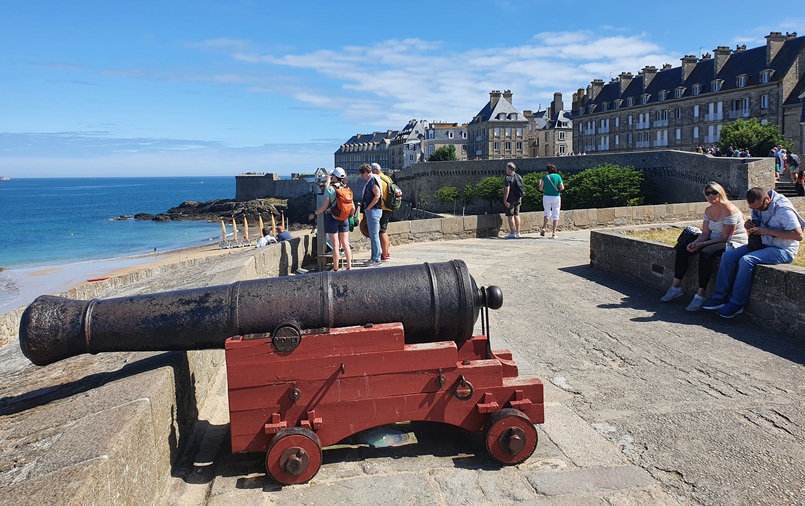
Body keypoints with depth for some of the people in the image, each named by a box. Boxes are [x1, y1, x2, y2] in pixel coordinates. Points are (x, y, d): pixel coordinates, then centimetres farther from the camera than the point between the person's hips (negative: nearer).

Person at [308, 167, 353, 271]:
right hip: (344, 218, 4)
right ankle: (349, 267, 12)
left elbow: (324, 206, -12)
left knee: (335, 245, -1)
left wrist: (314, 214, 0)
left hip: (332, 218, -4)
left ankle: (335, 269, 5)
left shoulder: (329, 189, -12)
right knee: (345, 244, 9)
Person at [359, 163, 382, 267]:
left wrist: (368, 208, -16)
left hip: (374, 210, -10)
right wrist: (365, 211, 17)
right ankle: (374, 257, 19)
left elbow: (377, 196, -21)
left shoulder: (373, 180, -12)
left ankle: (376, 259, -3)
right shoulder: (369, 181, 17)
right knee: (372, 236, 13)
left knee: (374, 236, -7)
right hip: (369, 211, 10)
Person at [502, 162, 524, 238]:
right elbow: (522, 188, 15)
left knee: (510, 216, -3)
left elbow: (507, 190, -22)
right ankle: (517, 232, 17)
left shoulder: (508, 178, -15)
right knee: (516, 215, 14)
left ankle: (512, 233, -4)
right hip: (518, 199, 8)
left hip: (510, 200, -8)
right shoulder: (519, 177, 9)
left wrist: (505, 200, -19)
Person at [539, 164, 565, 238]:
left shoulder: (545, 177, 1)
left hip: (546, 197, 1)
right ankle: (553, 233, 2)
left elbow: (540, 188, 2)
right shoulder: (558, 176, -1)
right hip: (556, 197, -1)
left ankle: (543, 228, 0)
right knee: (555, 215, 6)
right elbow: (562, 188, -5)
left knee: (547, 213, 19)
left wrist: (540, 183, 21)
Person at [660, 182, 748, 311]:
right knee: (682, 248, -2)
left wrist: (702, 244, -23)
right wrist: (695, 243, -15)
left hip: (733, 243, -9)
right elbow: (705, 233, 6)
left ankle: (700, 295, -32)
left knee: (705, 253, -36)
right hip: (715, 240, 9)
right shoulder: (708, 210, 7)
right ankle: (676, 287, 0)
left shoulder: (730, 210, -19)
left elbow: (726, 237, -21)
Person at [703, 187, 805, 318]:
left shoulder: (783, 210, -18)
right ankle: (721, 297, -9)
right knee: (728, 256, -11)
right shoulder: (757, 206, 6)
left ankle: (736, 304, -20)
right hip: (762, 245, 8)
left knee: (746, 260, -30)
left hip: (782, 250, -8)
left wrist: (768, 231, -26)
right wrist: (749, 226, -4)